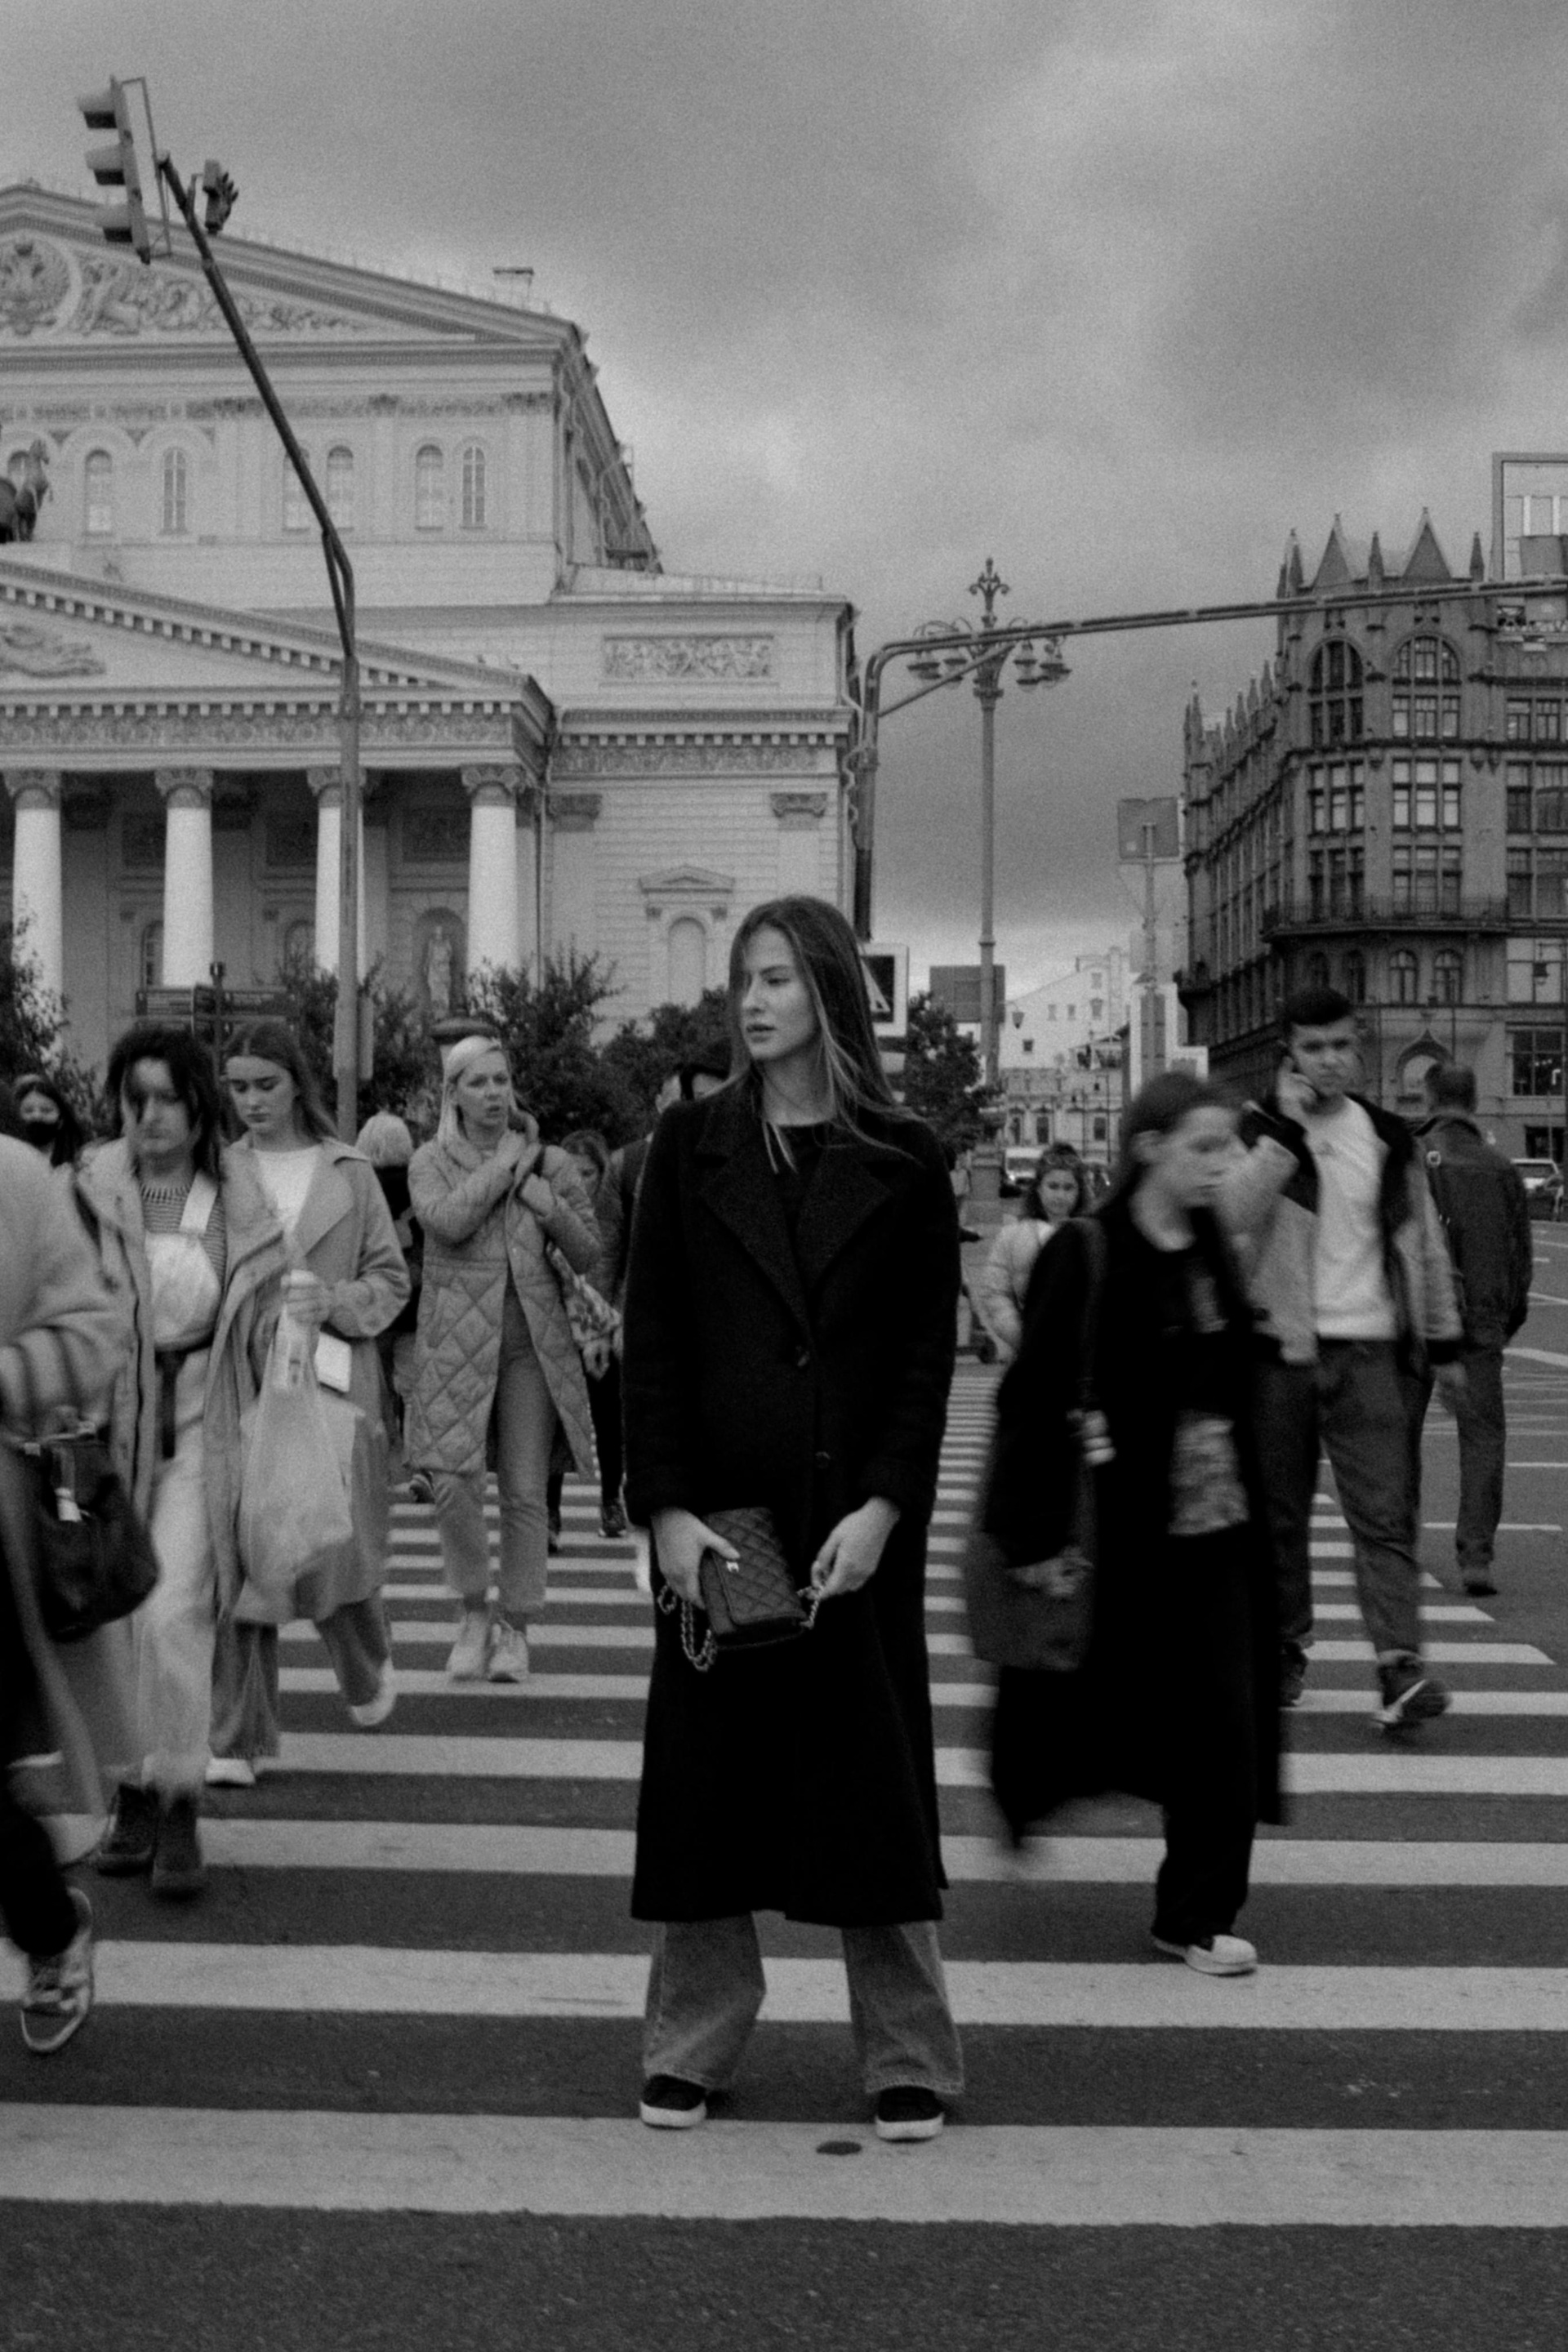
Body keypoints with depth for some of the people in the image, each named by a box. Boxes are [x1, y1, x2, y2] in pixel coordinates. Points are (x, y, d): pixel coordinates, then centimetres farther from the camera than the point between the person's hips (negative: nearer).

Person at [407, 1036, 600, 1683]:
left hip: (532, 1343, 2)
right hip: (456, 1340, -1)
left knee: (526, 1491, 2)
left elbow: (590, 1258, 12)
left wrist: (551, 1207, -5)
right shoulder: (430, 1162, 6)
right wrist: (503, 1165, -6)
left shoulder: (551, 1165, 10)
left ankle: (514, 1628, 17)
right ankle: (474, 1611, 13)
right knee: (453, 1481, -11)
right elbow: (447, 1222, -15)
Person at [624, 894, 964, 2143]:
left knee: (872, 1781, 6)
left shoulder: (903, 1160, 1)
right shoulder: (691, 1144, 4)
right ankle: (690, 2048, 21)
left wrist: (885, 1507, -12)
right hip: (716, 1511, 1)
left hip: (859, 1516, -1)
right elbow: (652, 1337, 1)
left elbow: (929, 1350, -1)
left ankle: (909, 2061, 19)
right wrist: (665, 1507, -8)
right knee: (705, 1781, 7)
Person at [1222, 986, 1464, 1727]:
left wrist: (1445, 1344, 16)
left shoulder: (1388, 1137, 10)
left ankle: (1400, 1665, -13)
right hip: (1280, 1350, -1)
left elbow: (1424, 1243, 17)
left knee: (1385, 1514, -8)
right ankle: (1284, 1648, 23)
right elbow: (1231, 1213, -18)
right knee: (1278, 1514, 8)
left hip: (1371, 1351, 1)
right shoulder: (1259, 1131, 2)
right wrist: (1284, 1127, -19)